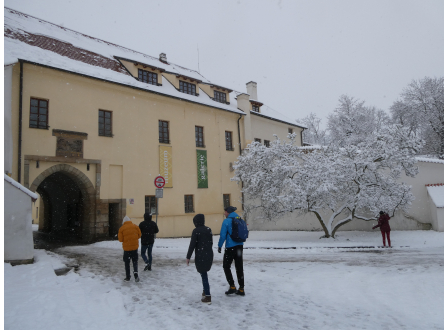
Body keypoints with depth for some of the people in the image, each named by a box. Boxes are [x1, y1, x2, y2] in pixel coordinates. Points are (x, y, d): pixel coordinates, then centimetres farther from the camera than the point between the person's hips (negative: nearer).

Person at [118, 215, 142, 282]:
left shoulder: (122, 228, -8)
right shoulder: (135, 226, -2)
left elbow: (120, 239, -8)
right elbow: (139, 235, 4)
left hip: (126, 248, -1)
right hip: (135, 247, 2)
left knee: (127, 263, 12)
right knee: (135, 261, 13)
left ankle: (128, 277, 16)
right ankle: (136, 273, -6)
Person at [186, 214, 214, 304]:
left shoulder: (196, 231, -11)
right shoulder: (208, 229, 6)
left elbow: (192, 245, -13)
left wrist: (188, 257, -7)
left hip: (200, 256, -6)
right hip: (209, 255, 6)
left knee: (203, 274, -1)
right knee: (204, 273, 23)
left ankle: (207, 297, -3)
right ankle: (206, 291, 31)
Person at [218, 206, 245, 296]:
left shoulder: (226, 221, -11)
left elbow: (223, 235, -13)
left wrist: (219, 246, -1)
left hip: (230, 247, -6)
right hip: (240, 246, 6)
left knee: (226, 266, 8)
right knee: (239, 267, 11)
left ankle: (232, 287, 2)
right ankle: (241, 289, 14)